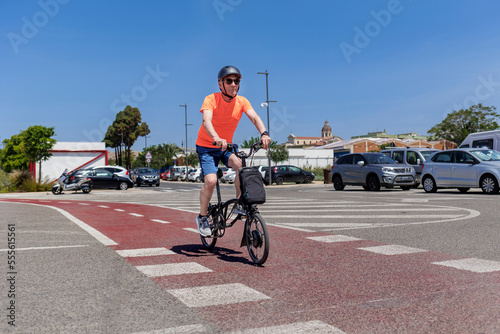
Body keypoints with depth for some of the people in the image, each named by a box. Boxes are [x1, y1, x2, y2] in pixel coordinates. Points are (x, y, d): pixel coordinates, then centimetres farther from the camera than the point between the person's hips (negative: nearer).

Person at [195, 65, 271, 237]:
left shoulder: (242, 101, -7)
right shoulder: (211, 99, -19)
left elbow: (254, 117, -21)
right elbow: (206, 121, -36)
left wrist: (264, 133, -42)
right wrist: (217, 139, -56)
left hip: (226, 146, 4)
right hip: (206, 147, -3)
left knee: (242, 166, -26)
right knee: (211, 180, -22)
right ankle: (202, 217, 2)